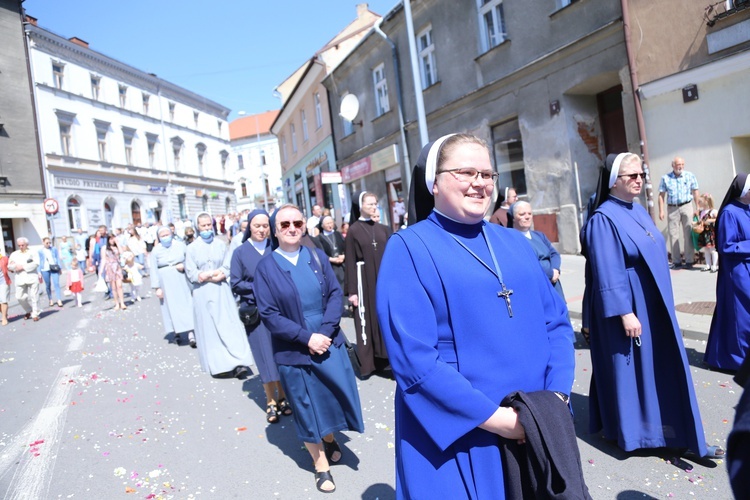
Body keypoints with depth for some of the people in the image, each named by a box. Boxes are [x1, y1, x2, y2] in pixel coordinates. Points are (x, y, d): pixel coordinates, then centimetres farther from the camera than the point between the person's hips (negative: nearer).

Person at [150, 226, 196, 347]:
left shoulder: (181, 245, 3)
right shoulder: (155, 251, 1)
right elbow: (154, 270, -1)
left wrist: (184, 266, -13)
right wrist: (157, 287, -6)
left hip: (181, 281, 0)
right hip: (166, 283, 0)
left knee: (186, 304, -5)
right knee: (171, 307, 2)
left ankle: (191, 333, -8)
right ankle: (176, 333, 11)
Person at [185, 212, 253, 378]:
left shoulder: (221, 244, 5)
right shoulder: (192, 248, 1)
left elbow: (228, 268, 1)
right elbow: (191, 273, -4)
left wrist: (220, 275, -18)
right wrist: (213, 275, -12)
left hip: (222, 290, 1)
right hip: (203, 293, -1)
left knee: (230, 325, -3)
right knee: (209, 328, 3)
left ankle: (238, 363, -4)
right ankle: (217, 365, 12)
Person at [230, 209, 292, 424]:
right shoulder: (240, 252, 1)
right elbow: (235, 283, -1)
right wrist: (258, 288, -14)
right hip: (256, 311, -2)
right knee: (266, 356, 2)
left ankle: (282, 397, 20)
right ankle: (271, 402, 14)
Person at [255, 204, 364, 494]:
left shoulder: (317, 257, 1)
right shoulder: (266, 268, -8)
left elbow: (335, 294, -2)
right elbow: (269, 315, -12)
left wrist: (325, 331, -16)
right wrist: (307, 337, -18)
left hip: (329, 343, 3)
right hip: (295, 352, -2)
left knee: (335, 395, 11)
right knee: (307, 407, 10)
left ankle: (330, 438, 43)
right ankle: (321, 465, 30)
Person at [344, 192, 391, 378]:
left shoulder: (382, 229, 10)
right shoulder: (353, 231, -4)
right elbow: (350, 262, -7)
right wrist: (352, 290, -11)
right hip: (365, 281, -4)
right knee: (367, 320, 1)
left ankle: (384, 357, 19)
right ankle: (367, 362, 10)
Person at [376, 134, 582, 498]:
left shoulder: (515, 244, 8)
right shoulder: (409, 249, -10)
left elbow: (556, 322, 6)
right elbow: (414, 359, -18)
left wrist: (556, 396, -8)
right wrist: (491, 417, -19)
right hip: (458, 436, -5)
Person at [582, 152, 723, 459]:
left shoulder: (639, 211, 10)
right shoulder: (604, 218, -17)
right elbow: (608, 273, -21)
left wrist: (662, 302, 19)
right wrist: (625, 312, -23)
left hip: (653, 305, 9)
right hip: (629, 306, -8)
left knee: (663, 368, 13)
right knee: (630, 367, 5)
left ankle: (682, 435, 23)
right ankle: (628, 431, 23)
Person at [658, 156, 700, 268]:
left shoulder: (690, 176, 4)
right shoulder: (665, 178, 4)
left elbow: (695, 192, 5)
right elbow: (661, 195, 3)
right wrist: (661, 211, -3)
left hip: (686, 206, 0)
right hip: (672, 208, 1)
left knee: (688, 234, 0)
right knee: (673, 235, 2)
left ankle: (689, 261, 5)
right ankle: (676, 261, 7)